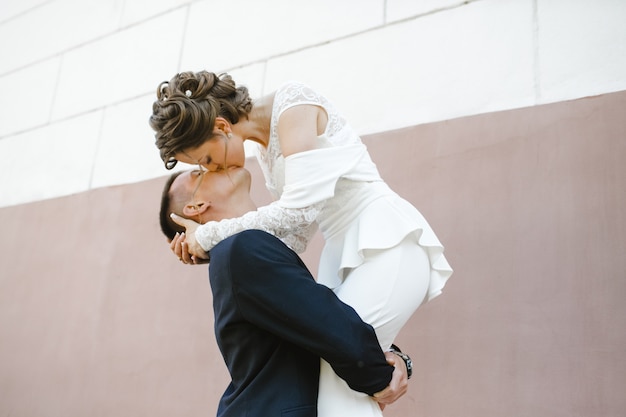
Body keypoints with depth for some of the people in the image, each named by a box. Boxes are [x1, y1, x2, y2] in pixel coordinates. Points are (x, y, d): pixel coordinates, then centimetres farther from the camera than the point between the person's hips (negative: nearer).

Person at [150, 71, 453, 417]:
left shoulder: (292, 106, -10)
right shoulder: (265, 148, 15)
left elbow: (299, 208, -21)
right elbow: (296, 234, 12)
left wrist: (209, 235, -11)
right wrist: (201, 244, 4)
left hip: (388, 242, -9)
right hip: (345, 253, 9)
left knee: (338, 377, -17)